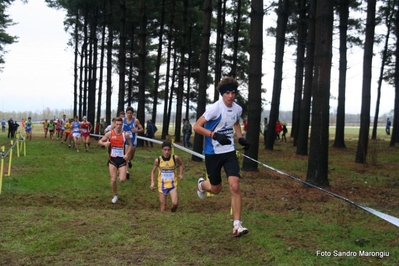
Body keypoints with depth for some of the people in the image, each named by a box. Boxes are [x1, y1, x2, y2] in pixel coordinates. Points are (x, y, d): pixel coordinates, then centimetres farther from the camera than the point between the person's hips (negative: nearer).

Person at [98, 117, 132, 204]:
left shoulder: (125, 134, -5)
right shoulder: (109, 133, -7)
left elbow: (130, 145, 9)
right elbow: (99, 142, 0)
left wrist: (127, 154, -5)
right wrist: (105, 143, -23)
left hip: (122, 159, 0)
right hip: (112, 159, 0)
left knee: (122, 180, -9)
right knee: (113, 180, -2)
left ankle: (120, 175, 28)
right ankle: (115, 195, 21)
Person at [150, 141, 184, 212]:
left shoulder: (175, 158, -9)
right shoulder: (158, 160, -8)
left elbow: (181, 165, 13)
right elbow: (153, 171, 7)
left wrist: (181, 174, -1)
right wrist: (152, 182, -3)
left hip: (172, 184, -1)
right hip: (162, 185, 1)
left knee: (174, 203, -15)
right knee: (163, 205, 5)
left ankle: (172, 214, 15)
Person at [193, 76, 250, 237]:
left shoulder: (238, 109, 0)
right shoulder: (215, 108, -18)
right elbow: (196, 127, -18)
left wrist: (241, 138, 5)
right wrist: (216, 135, -29)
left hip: (229, 152, 4)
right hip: (212, 153, -3)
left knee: (235, 186, -12)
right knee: (216, 189, 10)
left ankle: (237, 224, -5)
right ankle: (202, 184, 48)